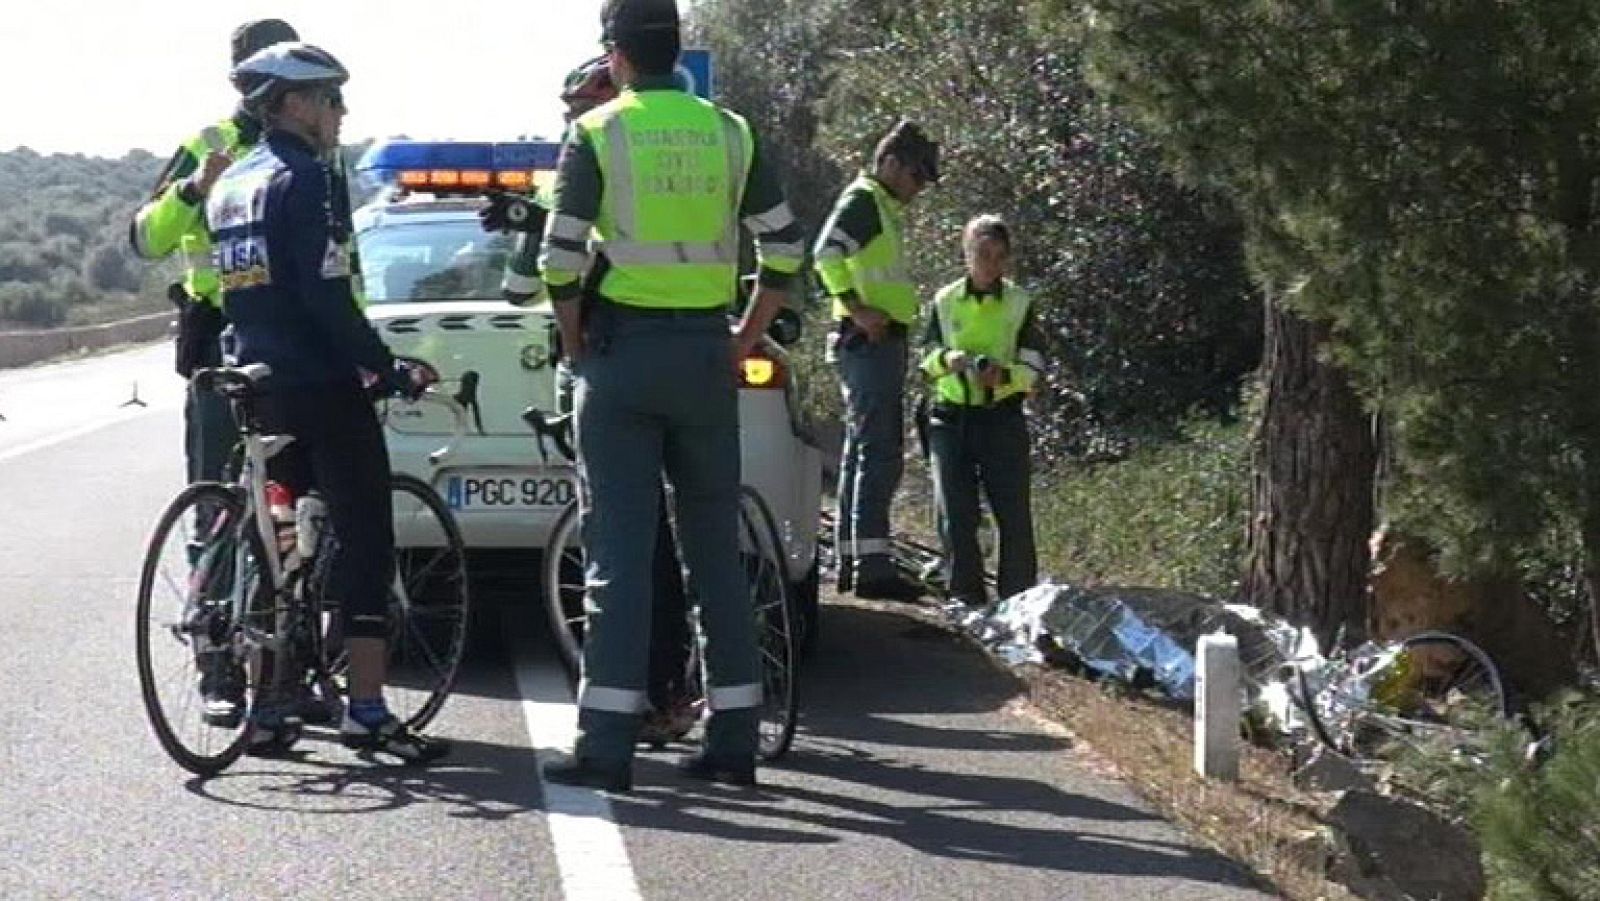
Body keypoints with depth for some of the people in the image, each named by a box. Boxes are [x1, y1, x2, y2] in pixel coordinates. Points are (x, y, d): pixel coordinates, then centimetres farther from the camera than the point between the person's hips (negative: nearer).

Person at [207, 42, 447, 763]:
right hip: (323, 389, -9)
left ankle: (265, 710, 14)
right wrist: (390, 370, -13)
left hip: (261, 388, 9)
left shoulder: (230, 184, 15)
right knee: (365, 544, -5)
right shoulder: (306, 178, -12)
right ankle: (366, 711, -8)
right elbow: (329, 299, -20)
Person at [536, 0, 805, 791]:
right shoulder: (728, 133, 7)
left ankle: (606, 742, -6)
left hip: (623, 350, -3)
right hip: (706, 353, 3)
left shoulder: (597, 134, -4)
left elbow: (560, 258, -11)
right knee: (716, 547, 10)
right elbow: (784, 250, 6)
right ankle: (733, 738, 12)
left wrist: (576, 342, 4)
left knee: (619, 549, -3)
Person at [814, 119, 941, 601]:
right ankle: (873, 564, -21)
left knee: (862, 452, 12)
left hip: (880, 341, 11)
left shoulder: (885, 208, 22)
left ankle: (850, 561, 16)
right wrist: (857, 308, -27)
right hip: (870, 341, -11)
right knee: (880, 452, -16)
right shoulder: (862, 200, -9)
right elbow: (827, 253, -25)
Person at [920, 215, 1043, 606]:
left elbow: (1034, 367, 1)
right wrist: (950, 360, -15)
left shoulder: (1020, 302, 4)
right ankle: (967, 597, 6)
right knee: (956, 514, -2)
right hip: (951, 416, 1)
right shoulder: (945, 301, 6)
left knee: (1014, 512, -6)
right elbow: (927, 360, 8)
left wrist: (1004, 375, -20)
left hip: (1002, 417, -1)